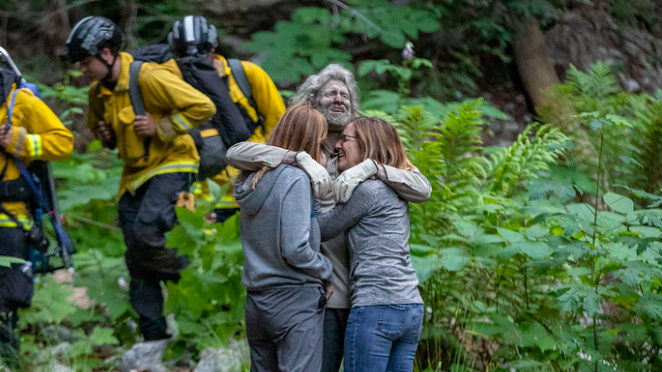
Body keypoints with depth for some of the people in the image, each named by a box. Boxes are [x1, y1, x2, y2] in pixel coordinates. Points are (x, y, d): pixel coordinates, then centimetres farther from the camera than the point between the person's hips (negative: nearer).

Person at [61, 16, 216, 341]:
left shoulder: (148, 77, -18)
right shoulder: (99, 93, 6)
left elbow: (203, 107, -19)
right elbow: (96, 123, 29)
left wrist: (160, 127, -20)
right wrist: (105, 135, 6)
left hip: (171, 166, -8)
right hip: (134, 175, 8)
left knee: (147, 232, -29)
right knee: (137, 260, 5)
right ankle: (154, 335, 14)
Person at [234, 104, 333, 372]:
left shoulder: (254, 178, 9)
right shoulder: (294, 179, -14)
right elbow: (295, 249, -19)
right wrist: (325, 273, -3)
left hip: (257, 300, 8)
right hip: (294, 300, -8)